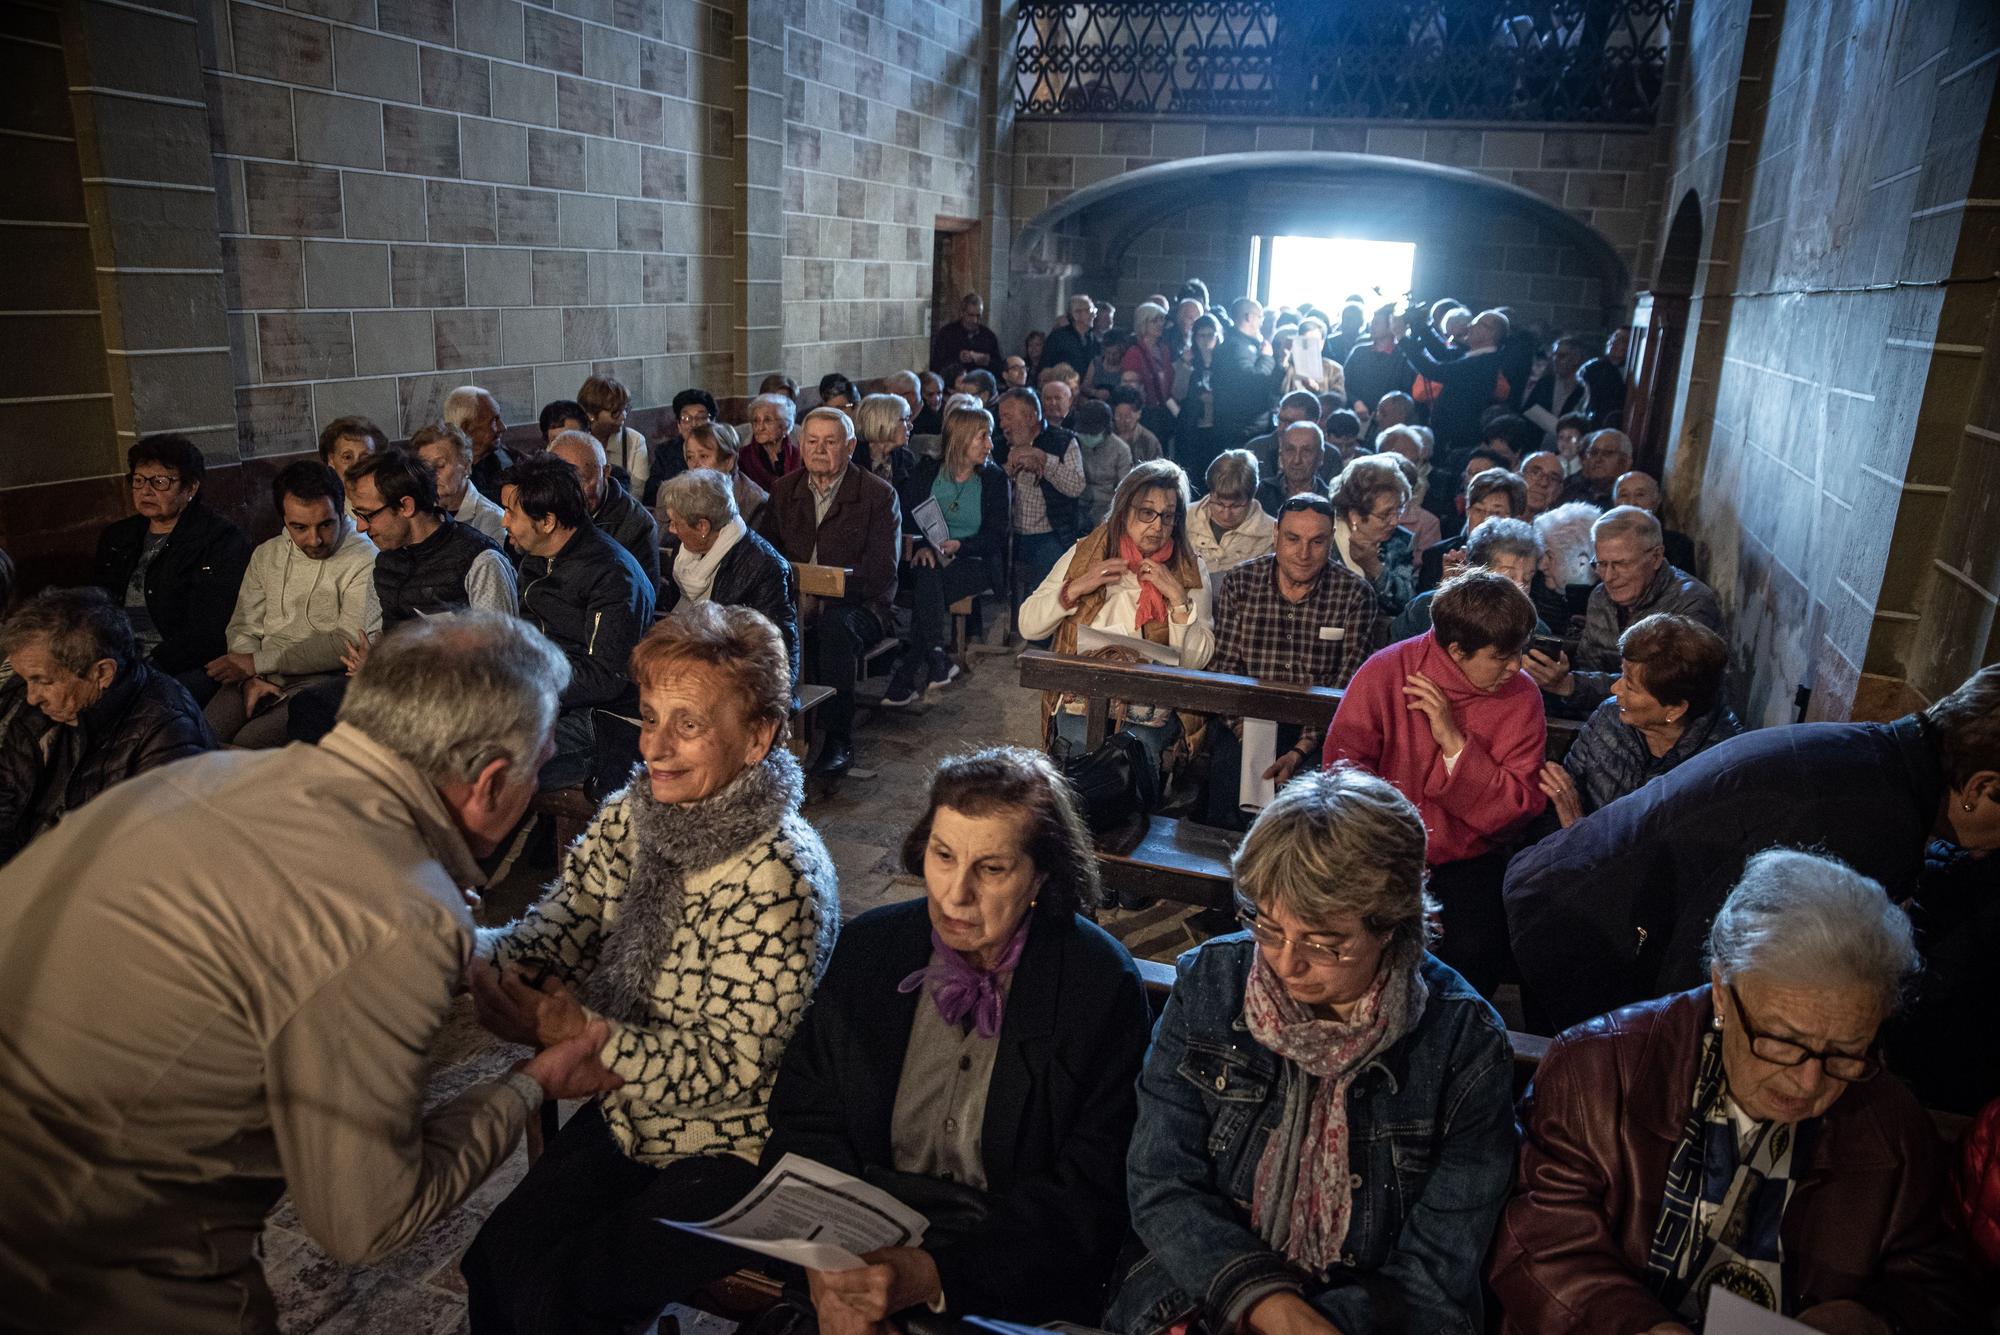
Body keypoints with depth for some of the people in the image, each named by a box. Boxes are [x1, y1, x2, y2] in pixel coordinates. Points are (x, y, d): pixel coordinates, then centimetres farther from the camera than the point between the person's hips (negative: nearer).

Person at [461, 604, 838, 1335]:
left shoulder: (779, 875, -26)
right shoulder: (632, 812, -6)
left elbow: (731, 1066, -24)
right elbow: (555, 928, -8)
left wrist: (584, 1034, -34)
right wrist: (478, 955, -29)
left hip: (735, 1148, -6)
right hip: (628, 1115, 6)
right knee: (494, 1265, 2)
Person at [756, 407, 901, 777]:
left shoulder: (878, 495, -2)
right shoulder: (785, 490, 14)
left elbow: (881, 572, -11)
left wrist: (824, 600, -24)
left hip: (860, 606, -3)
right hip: (795, 603, 4)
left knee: (835, 625, -37)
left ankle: (838, 740, -26)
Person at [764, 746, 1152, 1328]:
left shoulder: (1102, 984, -11)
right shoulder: (867, 946, 1)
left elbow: (1088, 1193, -12)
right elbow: (804, 1117, 2)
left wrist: (930, 1275, -23)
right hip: (862, 1239, 2)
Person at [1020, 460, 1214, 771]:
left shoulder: (1189, 572, 7)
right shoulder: (1084, 554, 8)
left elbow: (1197, 660, -2)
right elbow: (1028, 626, 5)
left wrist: (1178, 597, -12)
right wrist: (1077, 588, -7)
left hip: (1152, 712, 0)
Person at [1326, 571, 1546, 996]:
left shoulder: (1521, 697, -4)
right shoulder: (1385, 672, -9)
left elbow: (1519, 810, -8)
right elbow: (1343, 762, -8)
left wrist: (1455, 742, -20)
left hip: (1466, 860, 1)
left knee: (1477, 949, -25)